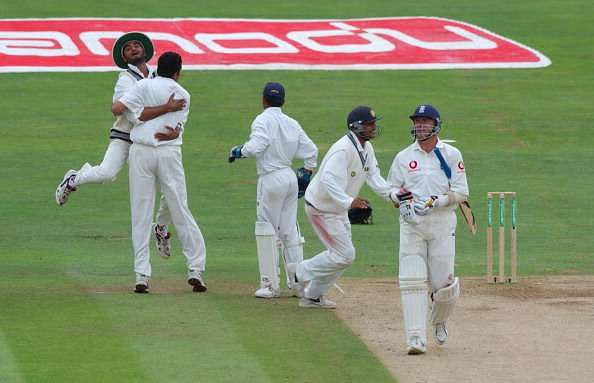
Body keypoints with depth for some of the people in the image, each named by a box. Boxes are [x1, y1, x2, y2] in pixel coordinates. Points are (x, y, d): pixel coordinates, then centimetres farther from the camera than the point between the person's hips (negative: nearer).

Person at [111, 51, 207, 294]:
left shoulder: (145, 86, 0)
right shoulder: (184, 95, 9)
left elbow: (117, 109, -8)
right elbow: (177, 128, 3)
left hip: (141, 152, -1)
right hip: (170, 153, 1)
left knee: (141, 214, 1)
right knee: (180, 212, 7)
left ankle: (142, 276, -4)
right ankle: (196, 270, 2)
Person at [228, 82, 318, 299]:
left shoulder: (263, 120, -8)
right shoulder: (292, 124, 11)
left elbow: (256, 147, -22)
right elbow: (311, 150, 12)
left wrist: (238, 151, -5)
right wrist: (307, 173, 21)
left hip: (271, 179, -7)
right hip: (291, 178, 7)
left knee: (266, 230, -2)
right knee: (290, 230, 12)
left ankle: (270, 284, -3)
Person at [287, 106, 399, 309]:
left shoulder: (366, 148, 3)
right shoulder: (343, 150, -28)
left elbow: (374, 177, 1)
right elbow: (328, 180, -38)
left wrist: (392, 194, -16)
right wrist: (349, 201, -49)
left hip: (338, 208, 10)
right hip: (321, 208, -10)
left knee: (343, 254, 16)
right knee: (345, 254, -9)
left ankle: (313, 296, 28)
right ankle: (302, 272, 8)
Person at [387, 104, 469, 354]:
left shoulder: (451, 155, 3)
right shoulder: (403, 158, 9)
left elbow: (461, 192, -2)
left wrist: (434, 201, -16)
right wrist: (401, 197, -9)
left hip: (442, 223, -1)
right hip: (411, 224, 1)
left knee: (442, 282, -2)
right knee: (412, 280, -11)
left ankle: (439, 321, 30)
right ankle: (416, 338, -12)